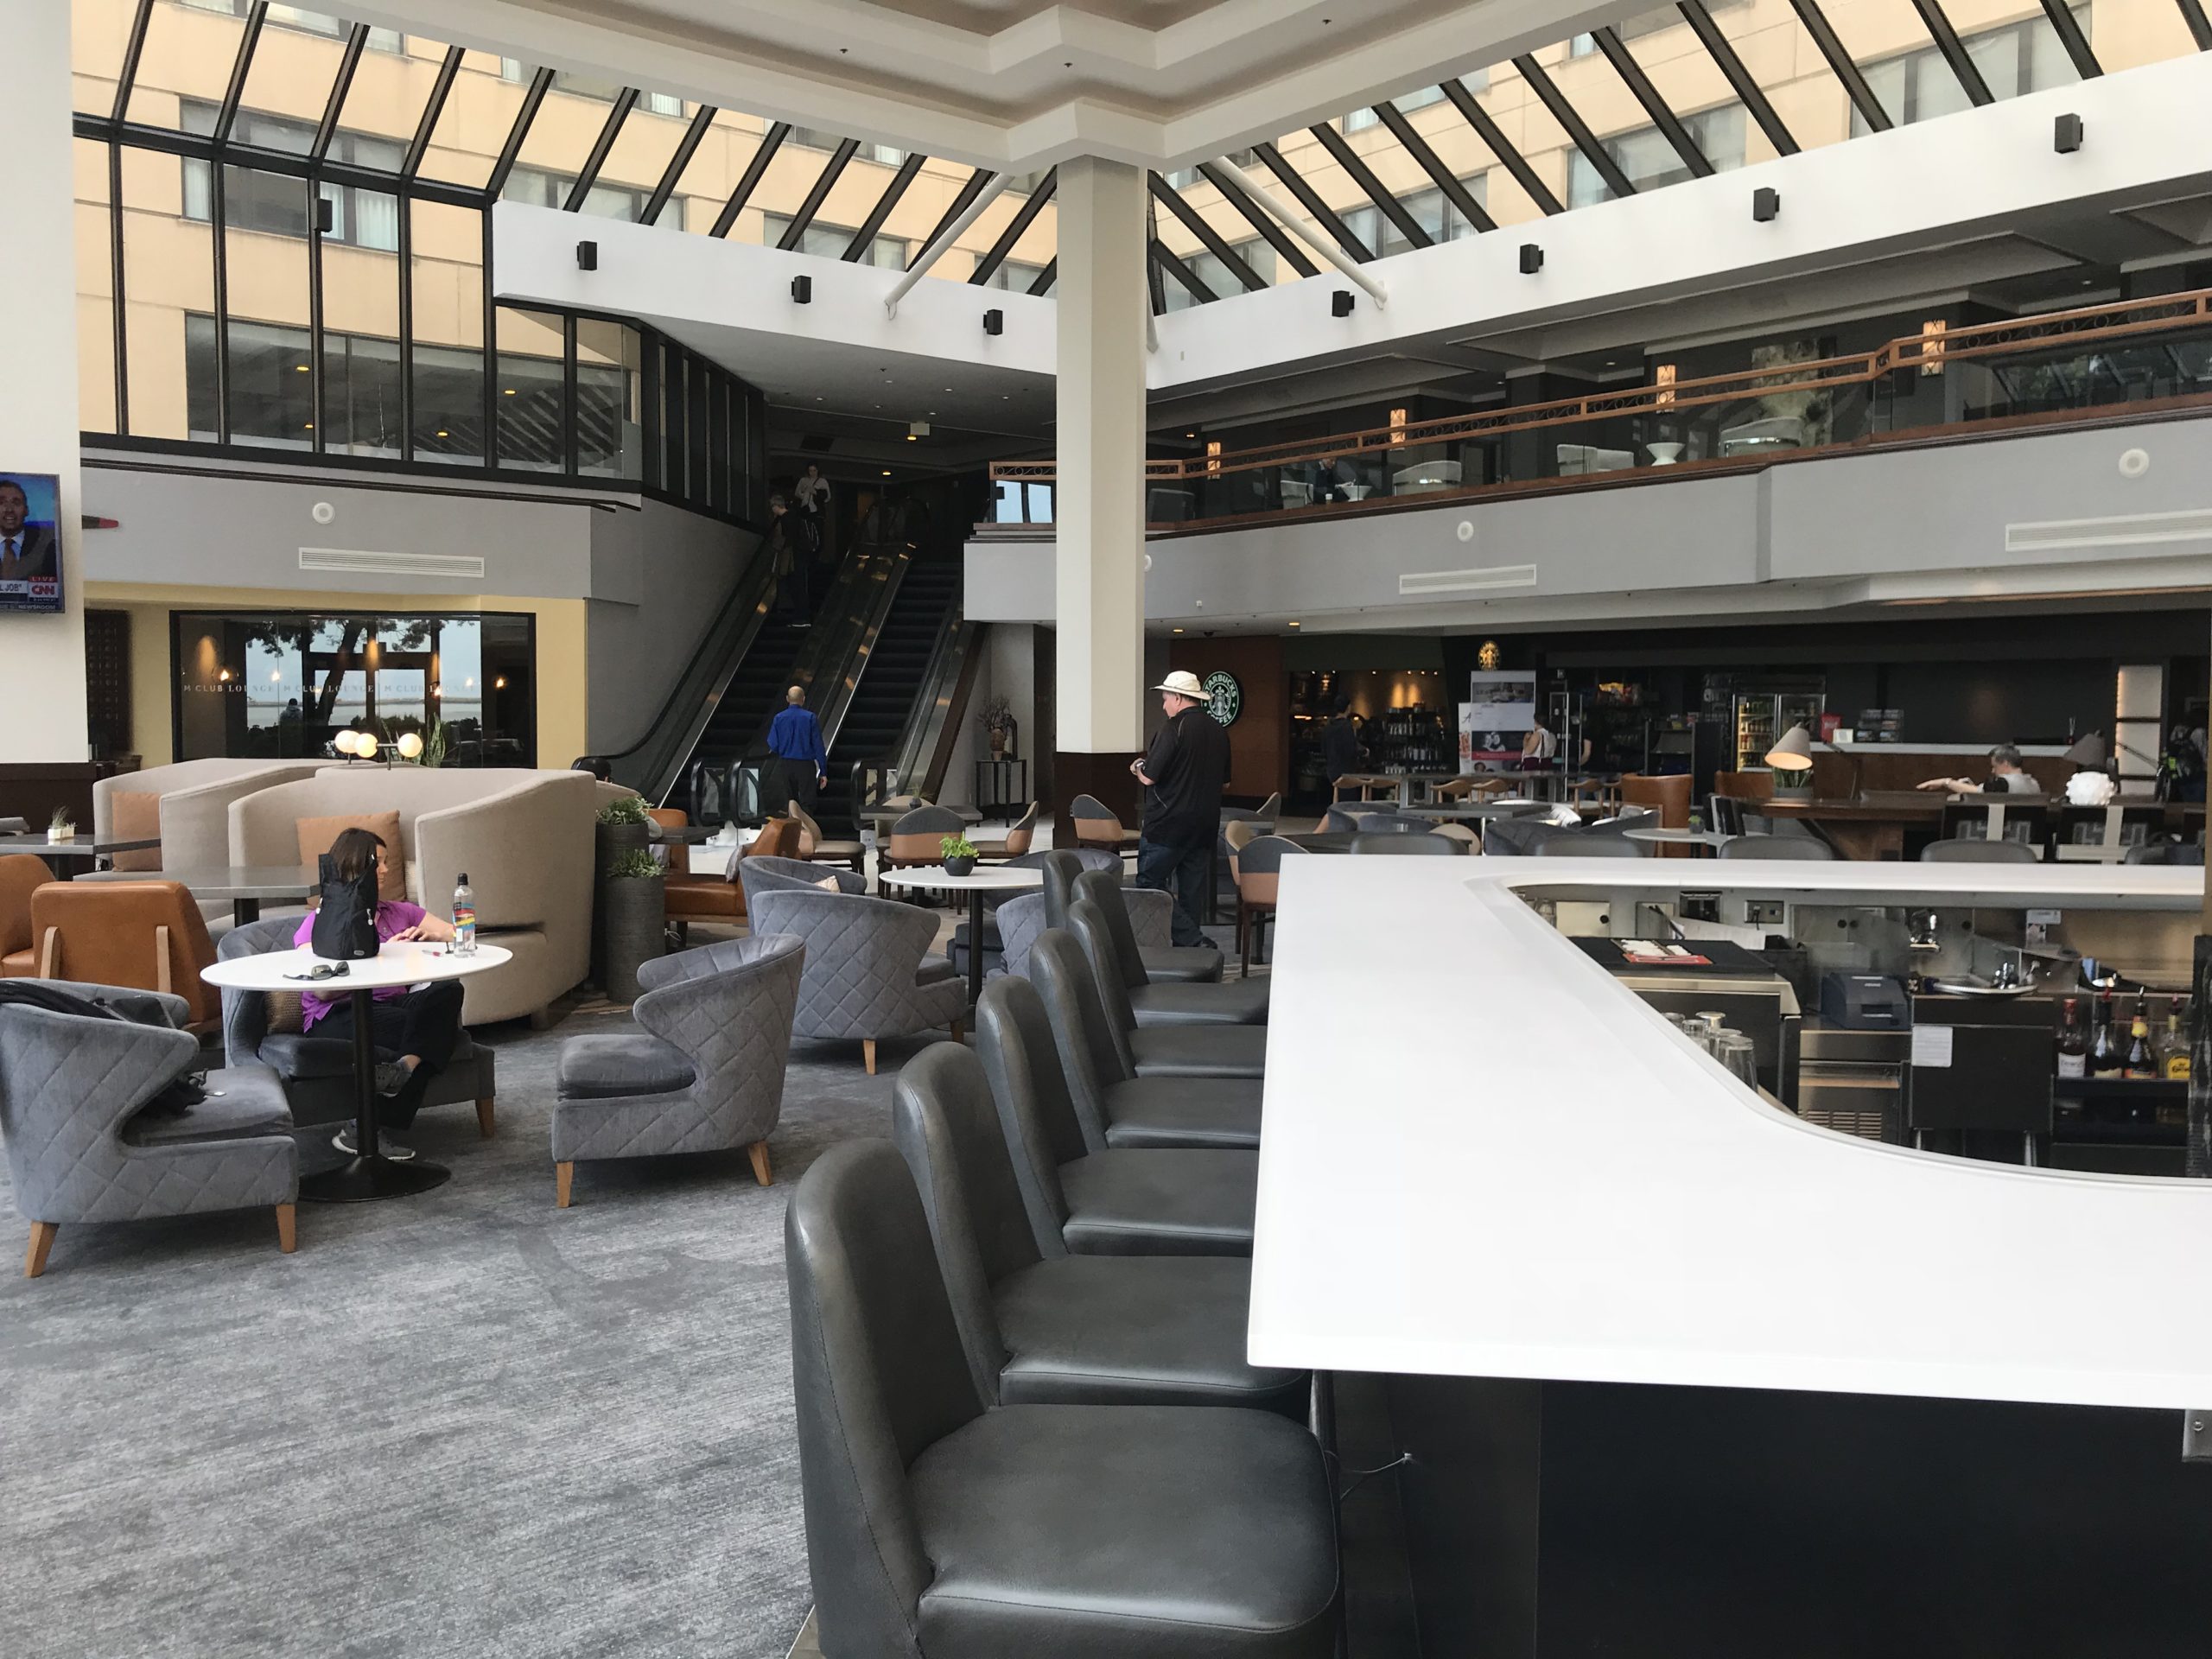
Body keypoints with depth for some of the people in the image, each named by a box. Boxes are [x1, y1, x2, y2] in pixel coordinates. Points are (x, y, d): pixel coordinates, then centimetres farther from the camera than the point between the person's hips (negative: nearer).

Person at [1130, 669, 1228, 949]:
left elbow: (1149, 777, -15)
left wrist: (1137, 767, 5)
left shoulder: (1174, 729, -14)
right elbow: (1225, 782, 17)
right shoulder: (1219, 732, 10)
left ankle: (1194, 940, -12)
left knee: (1150, 883, -2)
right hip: (1206, 825, 8)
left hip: (1169, 824, -7)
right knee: (1191, 891, 11)